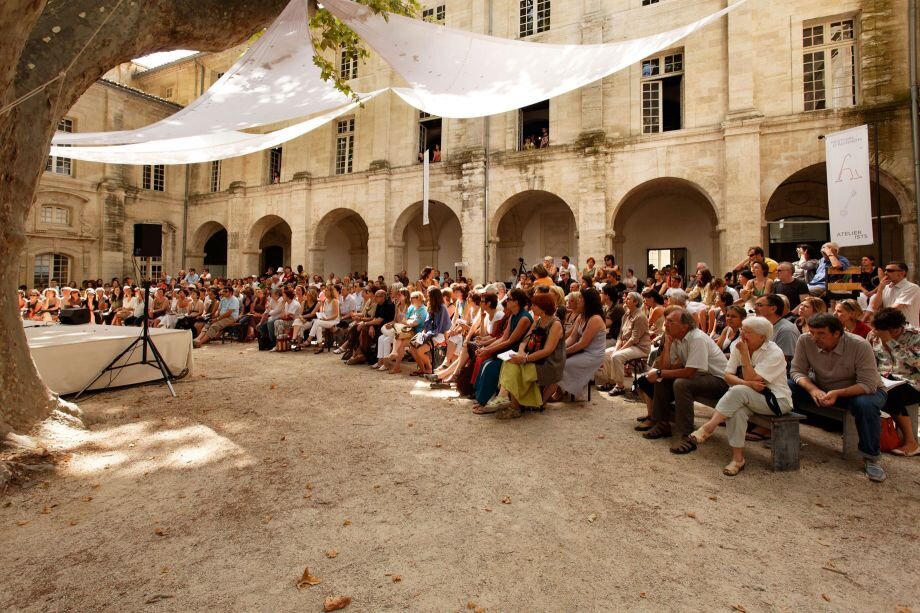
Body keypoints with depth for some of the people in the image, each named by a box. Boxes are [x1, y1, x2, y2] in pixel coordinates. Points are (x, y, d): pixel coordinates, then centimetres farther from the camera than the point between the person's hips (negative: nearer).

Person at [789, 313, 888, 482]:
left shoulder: (860, 345, -26)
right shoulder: (805, 341, -20)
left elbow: (868, 384, -26)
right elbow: (797, 371, -14)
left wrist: (837, 393, -41)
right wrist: (812, 389, -33)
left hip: (860, 391, -2)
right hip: (822, 389, 3)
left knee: (866, 405, -37)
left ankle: (871, 458, -16)